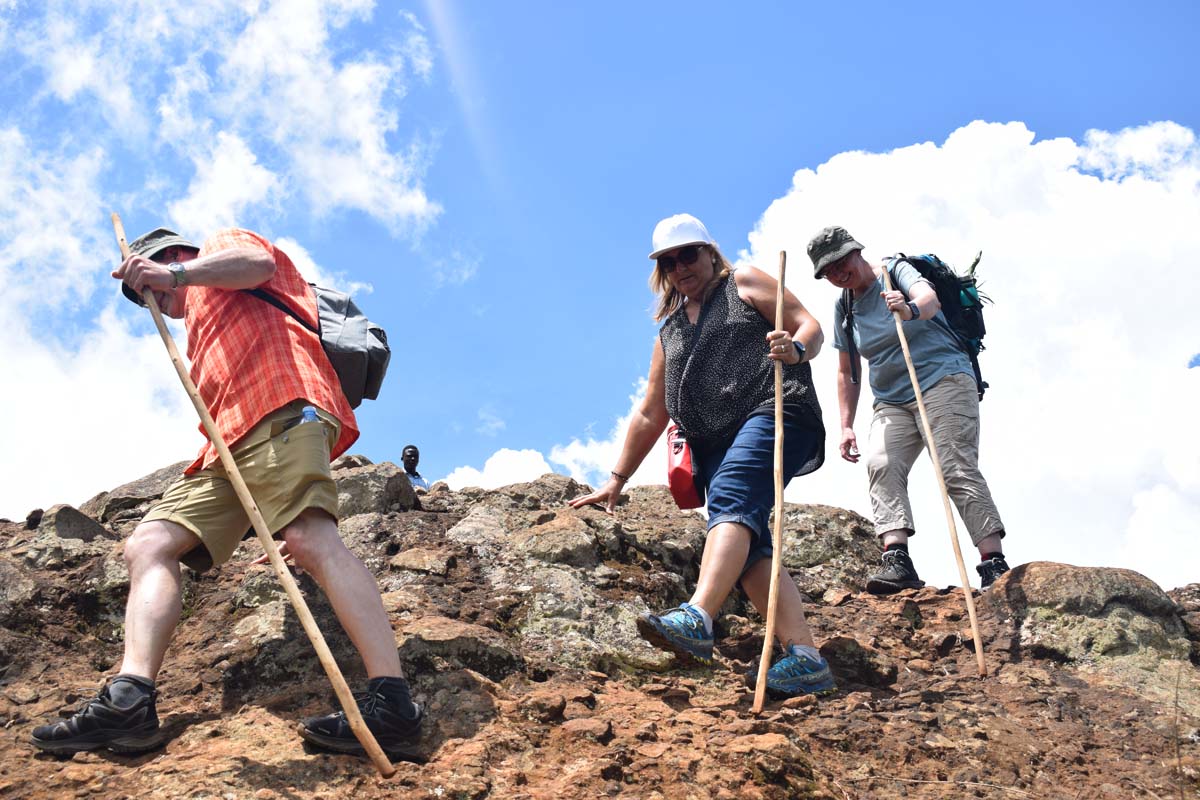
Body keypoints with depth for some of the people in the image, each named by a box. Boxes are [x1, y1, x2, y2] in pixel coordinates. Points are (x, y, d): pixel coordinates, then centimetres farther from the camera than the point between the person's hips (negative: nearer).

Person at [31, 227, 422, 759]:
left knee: (310, 538, -29)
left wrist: (173, 273, -2)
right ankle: (129, 701, -22)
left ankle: (392, 706, -40)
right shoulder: (203, 335, 44)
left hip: (282, 402, -10)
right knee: (148, 544, -5)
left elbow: (258, 262, -1)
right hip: (231, 444, 10)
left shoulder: (222, 245, 25)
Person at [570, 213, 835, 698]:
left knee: (730, 501, -31)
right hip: (717, 445, 6)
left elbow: (810, 327, 5)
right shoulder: (669, 332, 29)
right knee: (747, 549, -13)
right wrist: (617, 480, 26)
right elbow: (650, 415, 30)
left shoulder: (744, 284, 15)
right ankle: (804, 659, -20)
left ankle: (696, 620, -50)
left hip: (771, 414, -6)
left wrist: (796, 348, -20)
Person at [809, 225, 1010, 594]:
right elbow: (847, 372, 18)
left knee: (958, 469, -19)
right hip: (892, 402, 5)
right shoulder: (843, 309, 13)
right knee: (881, 464, -20)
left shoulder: (897, 272, -3)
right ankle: (897, 560, -33)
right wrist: (846, 425, 9)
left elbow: (929, 297, -26)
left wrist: (911, 309, -50)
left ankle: (994, 564, -21)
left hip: (945, 380, -5)